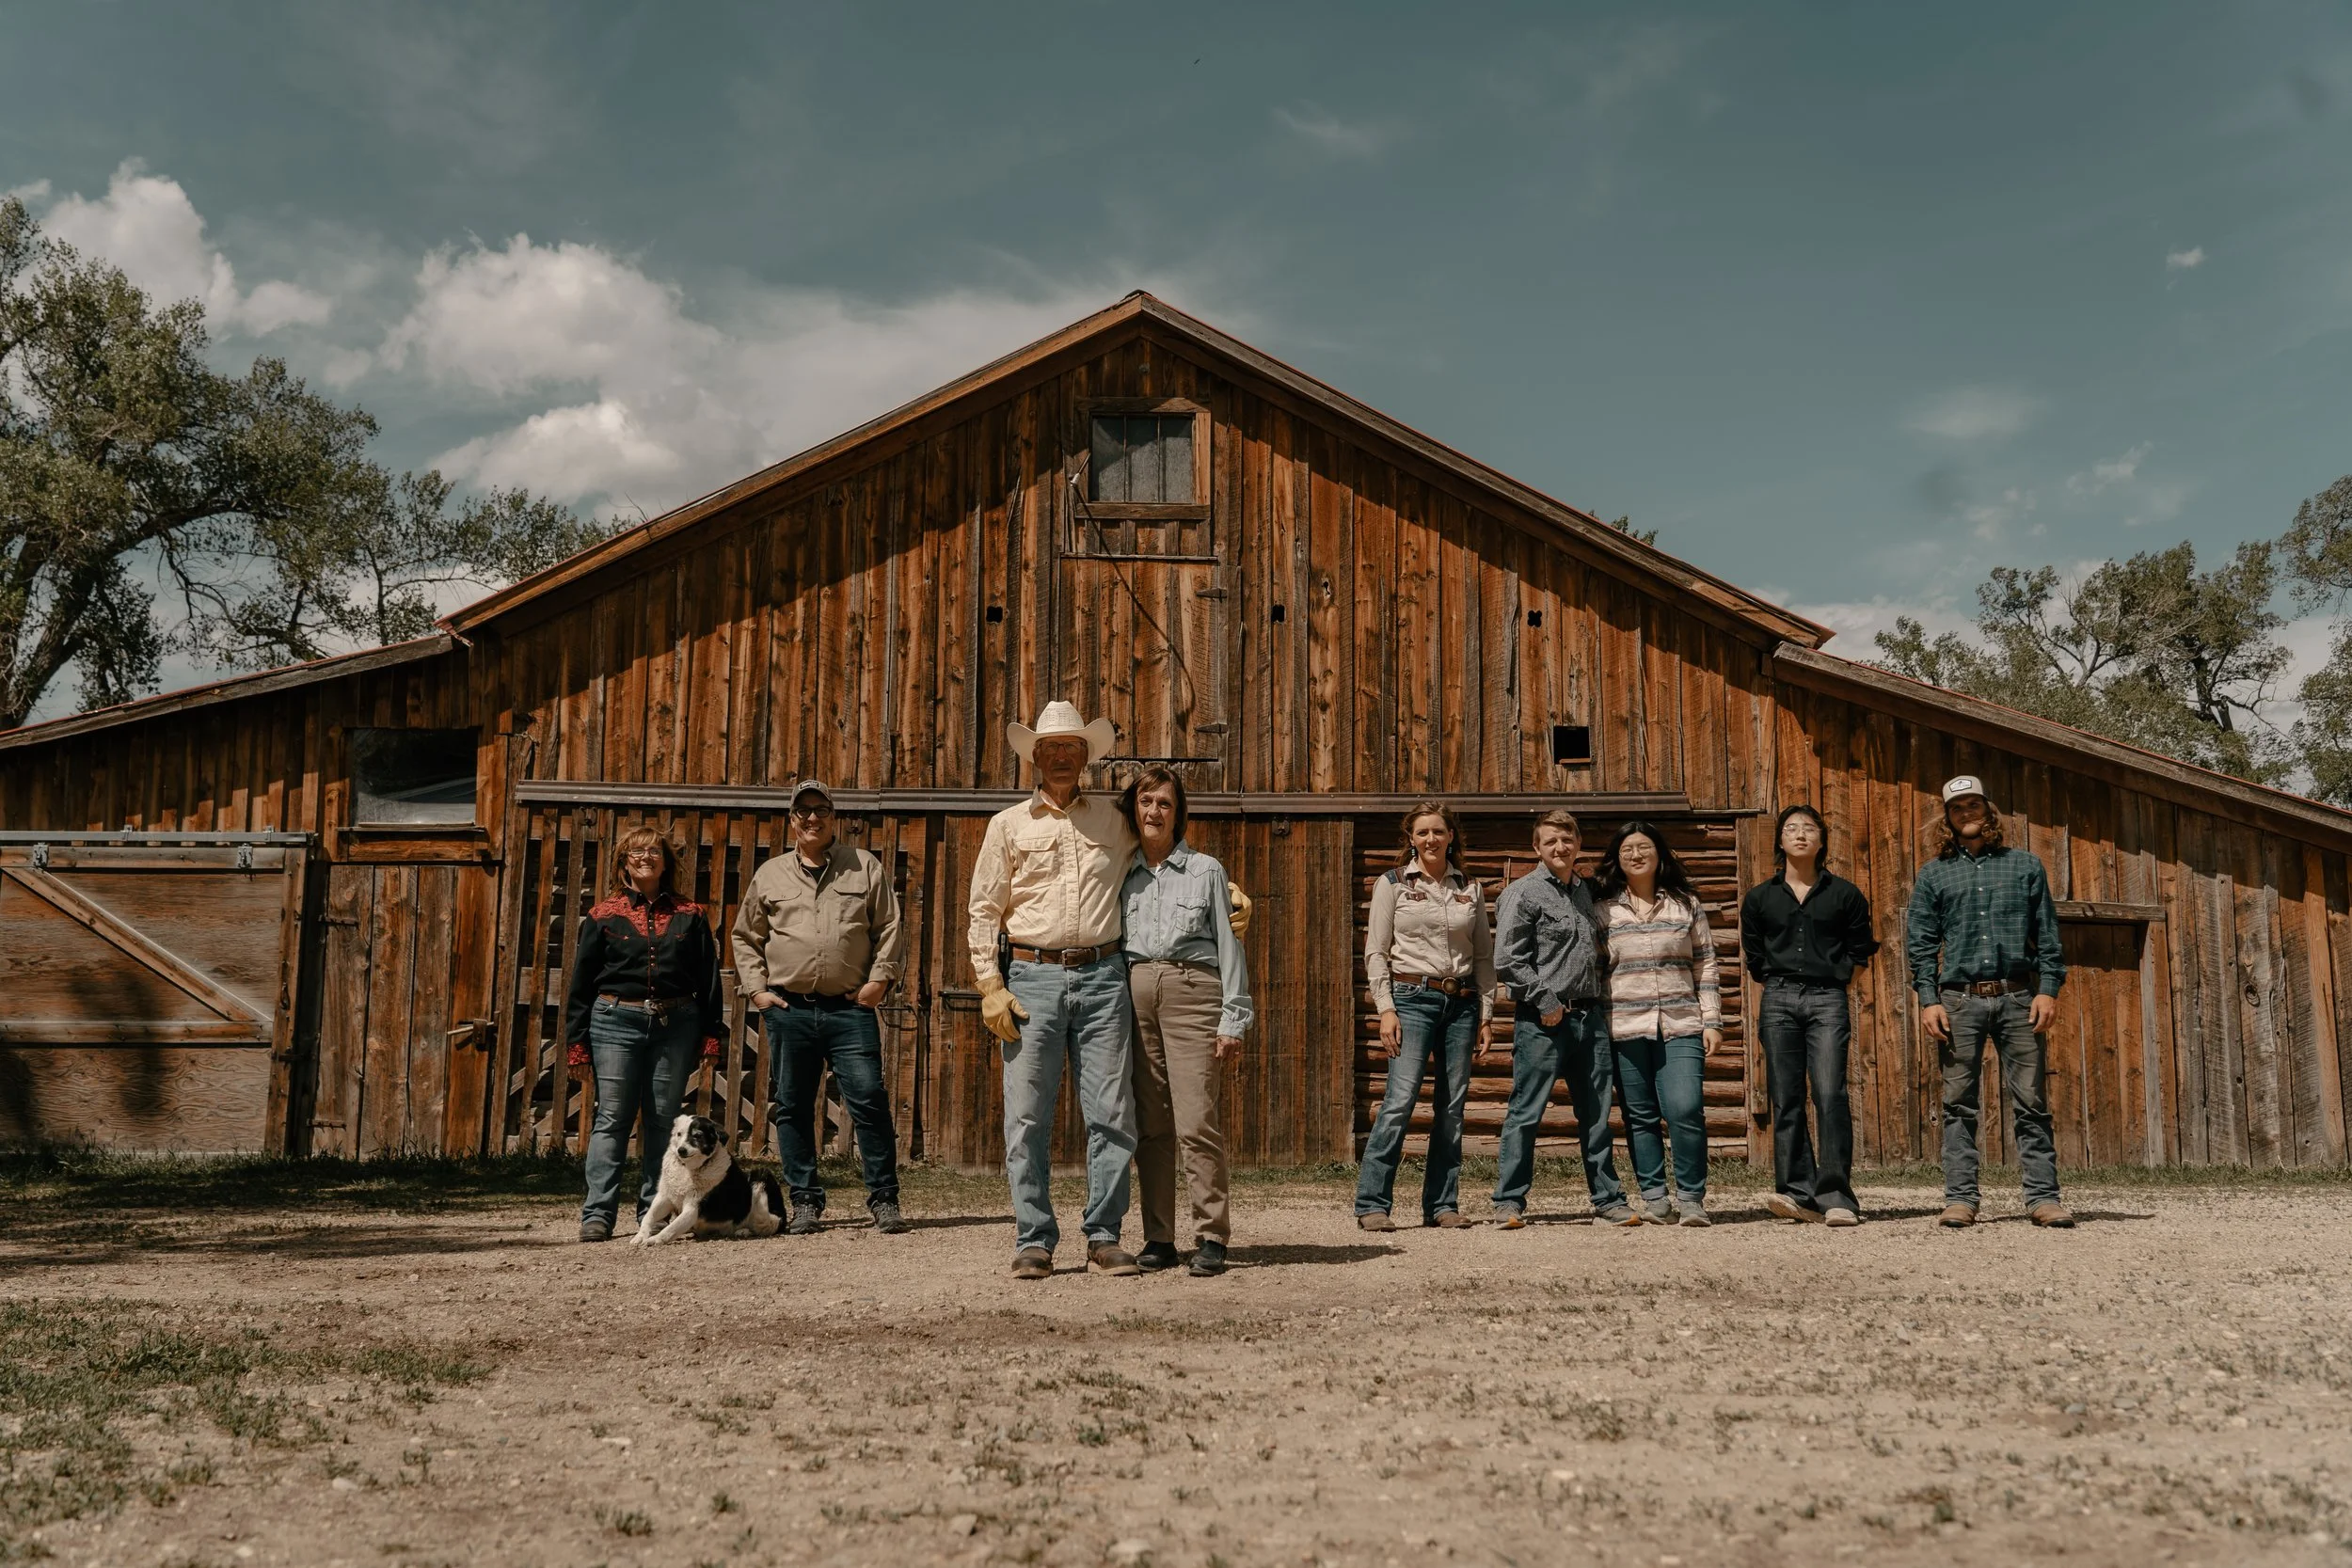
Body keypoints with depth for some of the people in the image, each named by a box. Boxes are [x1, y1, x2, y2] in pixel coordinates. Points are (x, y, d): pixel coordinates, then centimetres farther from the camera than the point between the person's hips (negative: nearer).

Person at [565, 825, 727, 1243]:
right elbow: (581, 981, 6)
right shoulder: (604, 915, 6)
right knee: (612, 1119, -4)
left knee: (663, 1121, 5)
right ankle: (597, 1215, -3)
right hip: (617, 1022, -1)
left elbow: (708, 977, 9)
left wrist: (712, 1031, 2)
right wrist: (577, 1040, 1)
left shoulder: (690, 916, 9)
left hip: (676, 1024, 1)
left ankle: (653, 1214, 12)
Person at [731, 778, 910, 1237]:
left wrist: (880, 978, -2)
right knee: (793, 1108, 6)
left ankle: (884, 1200, 2)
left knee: (869, 1100, -7)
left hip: (850, 1009, -2)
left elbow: (891, 927, 8)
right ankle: (805, 1203, 16)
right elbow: (745, 938, 18)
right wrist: (756, 989, 7)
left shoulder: (864, 867, 8)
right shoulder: (769, 874, 12)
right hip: (788, 1009, 2)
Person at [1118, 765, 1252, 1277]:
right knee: (1149, 1125, 3)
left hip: (1192, 991, -3)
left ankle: (1211, 1238, -7)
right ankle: (1159, 1238, 9)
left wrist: (1233, 1019, -2)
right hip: (1133, 994, 3)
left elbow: (1228, 945, 6)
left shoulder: (1206, 870, 9)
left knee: (1196, 1123, -11)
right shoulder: (1120, 874, 17)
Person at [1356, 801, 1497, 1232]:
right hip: (1413, 998, -4)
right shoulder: (1392, 883, 3)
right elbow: (1375, 951, 0)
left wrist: (1486, 1012, 8)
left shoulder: (1470, 888, 13)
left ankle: (1442, 1204, 11)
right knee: (1400, 1100, -13)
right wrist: (1386, 1008, -8)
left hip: (1462, 1002, 4)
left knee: (1452, 1107, 3)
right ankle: (1372, 1204, -9)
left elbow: (1484, 955, 15)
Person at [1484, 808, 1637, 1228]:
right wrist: (1545, 1000, -13)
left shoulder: (1586, 891, 17)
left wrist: (1602, 1004, 14)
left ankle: (1608, 1200, 16)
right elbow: (1508, 961, -10)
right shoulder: (1523, 894, -4)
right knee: (1526, 1112, -3)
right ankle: (1509, 1201, 4)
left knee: (1597, 1114, 9)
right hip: (1544, 1020, -6)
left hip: (1591, 1016, 6)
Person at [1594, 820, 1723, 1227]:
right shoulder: (1604, 910, 9)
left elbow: (1705, 965, 9)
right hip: (1625, 1029, 1)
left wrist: (1712, 1021, 2)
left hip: (1680, 1026, -1)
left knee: (1686, 1111, -13)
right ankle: (1654, 1199, 11)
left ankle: (1691, 1199, -1)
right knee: (1641, 1117, 2)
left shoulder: (1687, 903, 10)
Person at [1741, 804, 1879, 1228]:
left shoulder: (1845, 894, 10)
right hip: (1778, 1001, 2)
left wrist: (1834, 975, 5)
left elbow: (1861, 949, 15)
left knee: (1830, 1094, -14)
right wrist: (1778, 981, 10)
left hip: (1827, 1000, -2)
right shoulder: (1759, 898, 13)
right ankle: (1798, 1193, -1)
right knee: (1786, 1099, -2)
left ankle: (1835, 1196, -13)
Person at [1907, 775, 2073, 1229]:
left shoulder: (2025, 866, 13)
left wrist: (2048, 990, -2)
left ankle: (2043, 1196, 1)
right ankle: (1960, 1199, 3)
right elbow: (1922, 944, 8)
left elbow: (2047, 935, 9)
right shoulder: (1933, 875, 12)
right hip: (1959, 1001, 0)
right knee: (1958, 1103, 0)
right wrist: (1928, 1000, -3)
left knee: (2031, 1102, -1)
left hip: (2018, 999, 0)